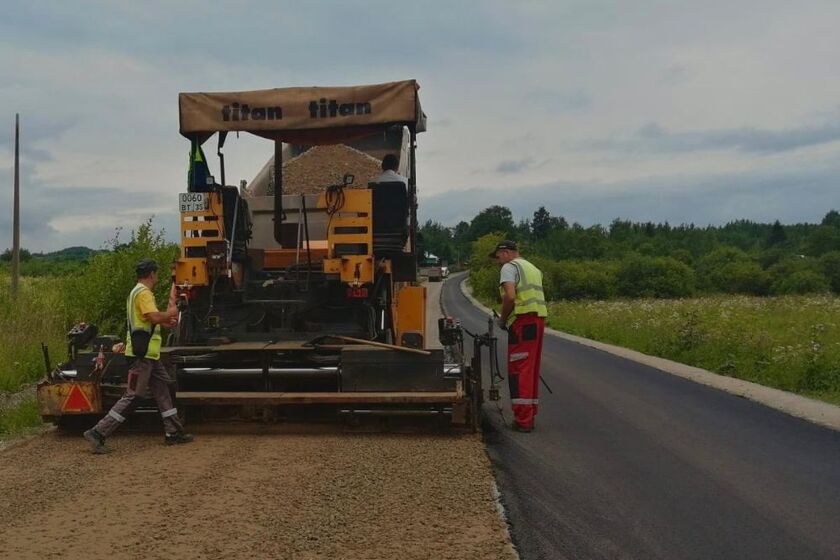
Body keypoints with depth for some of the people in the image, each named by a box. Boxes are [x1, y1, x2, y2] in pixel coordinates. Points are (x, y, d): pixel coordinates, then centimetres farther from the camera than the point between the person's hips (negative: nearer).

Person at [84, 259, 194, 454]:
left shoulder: (138, 292, 18)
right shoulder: (143, 293, -15)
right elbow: (155, 317, -27)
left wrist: (165, 321, 10)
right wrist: (169, 313, -8)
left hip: (149, 353, 11)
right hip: (142, 353, -11)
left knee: (163, 390, 14)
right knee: (131, 396, -9)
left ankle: (173, 432, 19)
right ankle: (97, 433, -6)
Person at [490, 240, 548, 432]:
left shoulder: (509, 267, -3)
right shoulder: (533, 268, 24)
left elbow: (510, 296, -18)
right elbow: (533, 297, 18)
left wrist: (502, 318, -4)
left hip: (522, 321, -9)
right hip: (538, 318, 9)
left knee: (518, 370, -5)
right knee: (532, 369, 14)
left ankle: (523, 419, -6)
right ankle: (529, 415, 20)